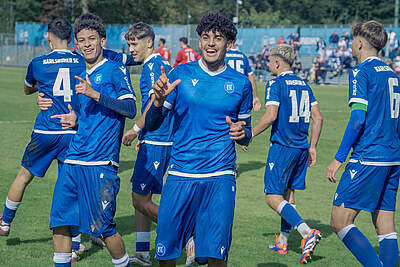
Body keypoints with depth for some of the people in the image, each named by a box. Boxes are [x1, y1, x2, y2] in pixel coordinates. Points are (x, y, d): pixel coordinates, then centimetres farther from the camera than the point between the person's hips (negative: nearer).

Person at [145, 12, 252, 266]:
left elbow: (247, 134, 18)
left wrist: (242, 132, -6)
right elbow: (151, 124, 4)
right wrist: (159, 99, -16)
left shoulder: (240, 83, 7)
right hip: (180, 175, 0)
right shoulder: (180, 74, 4)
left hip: (220, 177, 0)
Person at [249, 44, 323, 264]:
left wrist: (249, 134, -6)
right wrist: (312, 147, 16)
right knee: (288, 194, 16)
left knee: (273, 197, -6)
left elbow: (270, 116, -18)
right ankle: (282, 242, 21)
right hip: (301, 148, 8)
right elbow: (317, 118, 11)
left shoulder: (275, 84, -9)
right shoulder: (303, 85, 13)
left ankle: (307, 233, -22)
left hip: (282, 147, -8)